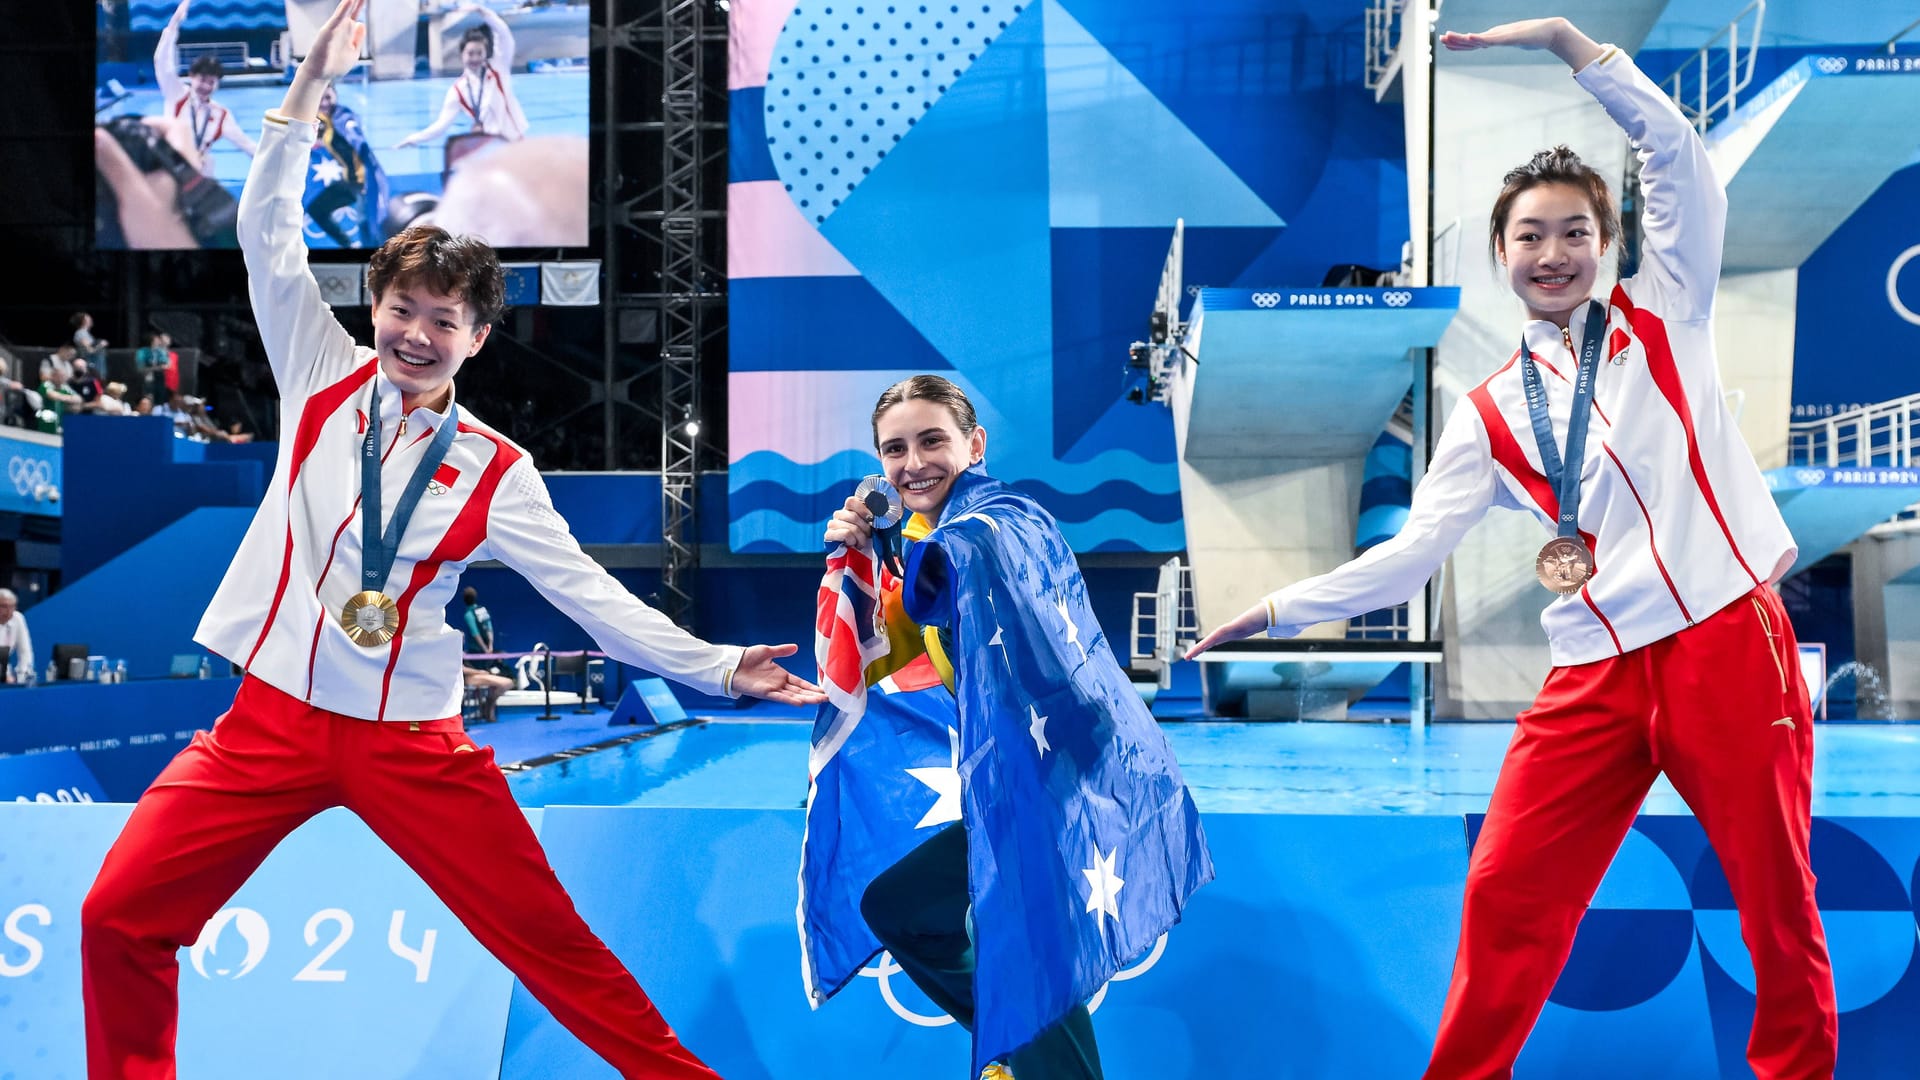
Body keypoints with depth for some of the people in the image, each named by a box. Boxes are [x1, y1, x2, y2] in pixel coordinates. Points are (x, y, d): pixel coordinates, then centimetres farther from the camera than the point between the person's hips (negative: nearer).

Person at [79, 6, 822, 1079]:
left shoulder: (495, 472, -2)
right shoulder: (324, 378, 4)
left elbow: (588, 591, -2)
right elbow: (270, 238, -1)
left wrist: (717, 667, -11)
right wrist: (311, 88, -8)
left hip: (412, 740, -2)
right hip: (274, 715, 2)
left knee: (554, 942, -2)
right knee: (120, 921, -4)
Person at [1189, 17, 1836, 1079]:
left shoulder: (1663, 314, 7)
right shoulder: (1491, 412, 8)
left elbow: (1679, 157, -6)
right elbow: (1411, 551, 4)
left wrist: (1566, 39, -10)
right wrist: (1272, 612, -1)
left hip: (1729, 641, -1)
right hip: (1596, 669, 2)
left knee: (1777, 899, 8)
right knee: (1506, 895, 0)